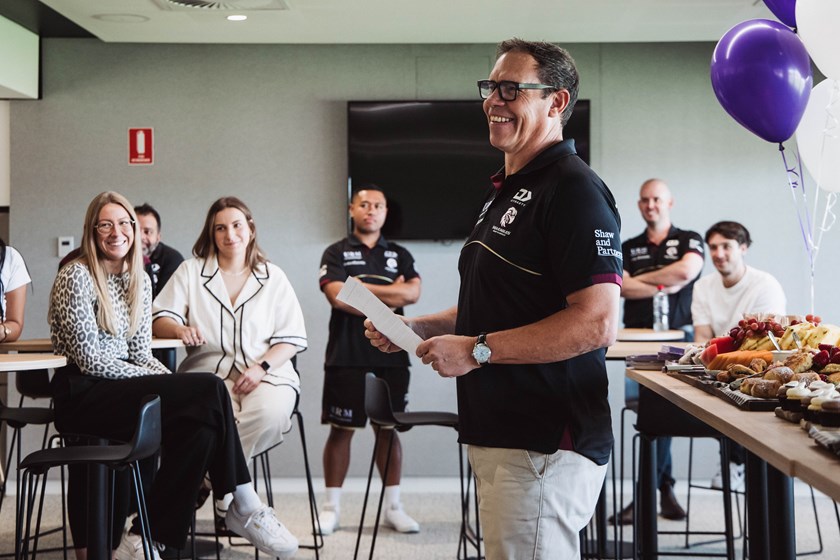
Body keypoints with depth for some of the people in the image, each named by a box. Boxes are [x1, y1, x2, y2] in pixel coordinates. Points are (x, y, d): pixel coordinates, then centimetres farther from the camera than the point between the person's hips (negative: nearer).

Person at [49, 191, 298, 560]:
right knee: (209, 391, -24)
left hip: (120, 387, 7)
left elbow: (142, 354, 12)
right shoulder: (76, 277, -8)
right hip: (83, 394, -7)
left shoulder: (140, 280, 14)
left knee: (200, 424, -24)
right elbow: (89, 359, -14)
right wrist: (163, 383, -15)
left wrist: (171, 383, -9)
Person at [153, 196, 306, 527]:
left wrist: (261, 367, -10)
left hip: (266, 373, 1)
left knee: (270, 413, -36)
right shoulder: (191, 271, 17)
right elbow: (159, 319, 7)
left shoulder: (273, 278, 16)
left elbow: (292, 338, 9)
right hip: (209, 372, -1)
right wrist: (179, 329, -18)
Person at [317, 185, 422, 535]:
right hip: (346, 356, -2)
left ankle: (393, 507, 12)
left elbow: (413, 292, -3)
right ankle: (331, 507, 7)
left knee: (388, 429, 5)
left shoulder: (399, 255, 15)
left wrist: (360, 287, -9)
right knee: (341, 429, 0)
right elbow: (337, 296, -10)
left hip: (391, 355, 2)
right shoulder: (336, 253, 7)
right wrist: (387, 297, -8)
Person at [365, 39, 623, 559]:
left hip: (544, 446, -10)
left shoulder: (574, 189, -14)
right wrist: (414, 327, 12)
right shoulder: (506, 190, 18)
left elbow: (597, 323, -24)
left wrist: (477, 349, -20)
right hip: (497, 436, 10)